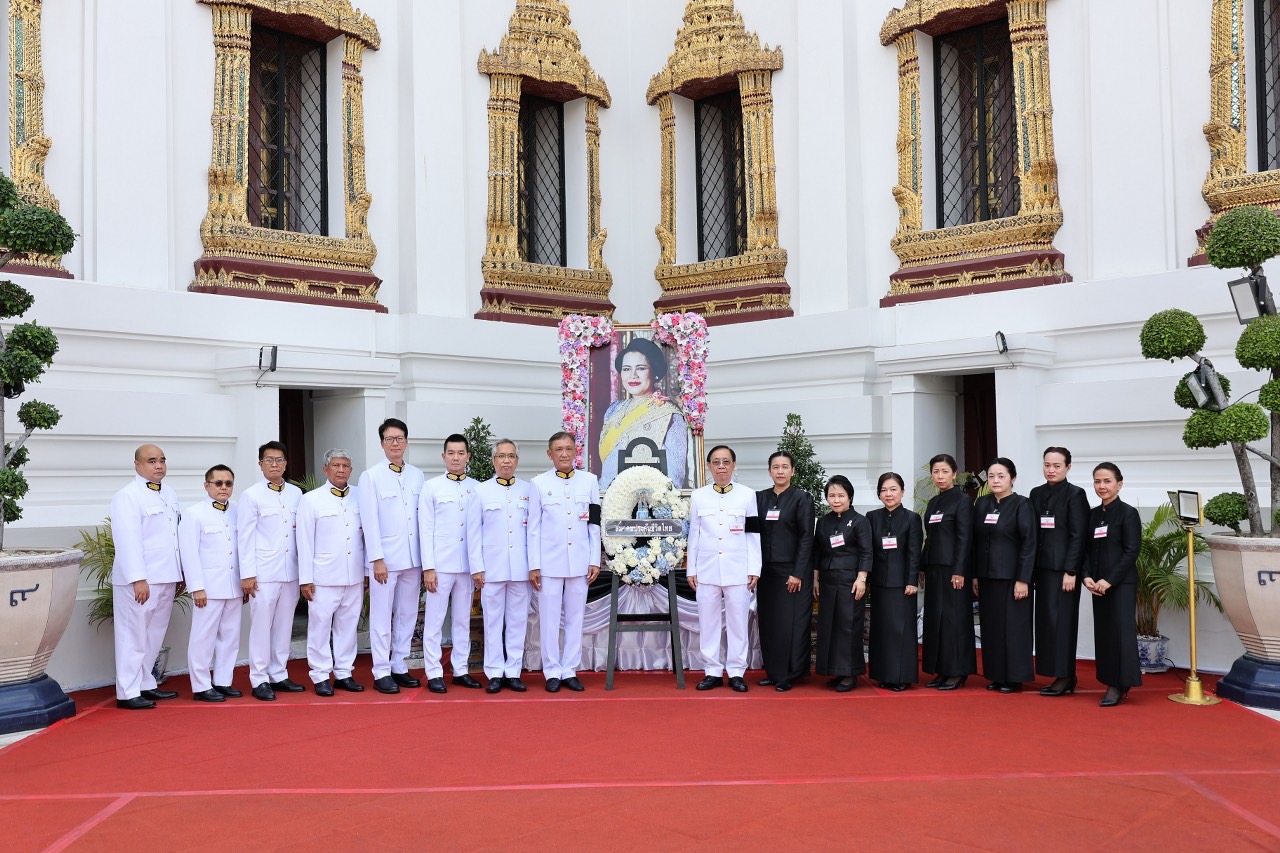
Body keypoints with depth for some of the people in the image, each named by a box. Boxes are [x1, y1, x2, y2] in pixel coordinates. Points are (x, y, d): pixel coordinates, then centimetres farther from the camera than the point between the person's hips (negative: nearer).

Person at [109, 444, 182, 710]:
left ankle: (146, 684, 26)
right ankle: (128, 693, 7)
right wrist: (138, 579, -22)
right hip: (139, 580, -7)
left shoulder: (169, 494, 13)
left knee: (154, 635, 15)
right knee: (134, 637, -1)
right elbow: (128, 541, -17)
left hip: (166, 578, 8)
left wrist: (179, 573, 13)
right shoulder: (127, 497, -10)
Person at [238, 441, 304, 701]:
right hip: (264, 572, -4)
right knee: (261, 624, -2)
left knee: (284, 624, 10)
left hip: (291, 571, 4)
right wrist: (247, 574, -8)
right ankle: (259, 680, 8)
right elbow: (245, 536, -4)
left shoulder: (296, 493, 9)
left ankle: (279, 675, 20)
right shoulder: (251, 495, -2)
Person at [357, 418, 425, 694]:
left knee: (407, 615, 10)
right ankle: (381, 673, 8)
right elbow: (370, 521, -6)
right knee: (382, 617, 1)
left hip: (413, 558, 4)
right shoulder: (371, 476, -2)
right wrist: (377, 559, -11)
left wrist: (425, 556, 5)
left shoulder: (417, 475, 9)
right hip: (385, 558, -4)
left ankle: (399, 667, 20)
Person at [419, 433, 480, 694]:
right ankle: (434, 673, 8)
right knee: (434, 620, 1)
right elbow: (426, 530, -2)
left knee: (463, 619, 10)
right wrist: (428, 567, -8)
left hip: (468, 565, 3)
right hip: (440, 564, -2)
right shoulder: (431, 487, 1)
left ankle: (460, 669, 18)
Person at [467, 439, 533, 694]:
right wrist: (476, 567, -3)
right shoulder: (481, 491, 2)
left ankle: (513, 672, 14)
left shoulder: (528, 490, 5)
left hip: (520, 567, 1)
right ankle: (495, 673, 12)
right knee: (493, 620, 4)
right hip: (492, 566, -1)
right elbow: (473, 532, 2)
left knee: (518, 620, 6)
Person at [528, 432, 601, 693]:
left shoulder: (590, 481, 5)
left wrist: (595, 561, 2)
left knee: (575, 618, 7)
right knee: (549, 619, 3)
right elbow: (534, 527, 1)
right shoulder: (539, 483, 1)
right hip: (549, 562, -1)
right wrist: (534, 565, -3)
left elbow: (594, 524, 6)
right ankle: (552, 673, 13)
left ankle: (570, 671, 17)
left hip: (579, 561, 2)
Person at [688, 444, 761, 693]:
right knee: (708, 622, 4)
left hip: (738, 569, -1)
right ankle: (713, 671, 14)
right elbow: (693, 535, 8)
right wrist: (691, 570, 5)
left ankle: (736, 672, 12)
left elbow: (754, 535, 3)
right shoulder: (698, 497, 6)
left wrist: (754, 569, -2)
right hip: (707, 569, 1)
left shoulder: (748, 495, 3)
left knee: (737, 621, 2)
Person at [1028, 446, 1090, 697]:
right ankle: (1062, 675, 16)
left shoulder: (1075, 494, -5)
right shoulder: (1036, 493, 12)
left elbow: (1078, 535, -10)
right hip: (1042, 568, 6)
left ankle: (1065, 678, 5)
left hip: (1063, 568, -6)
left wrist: (1070, 571, -15)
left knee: (1061, 620, -4)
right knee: (1045, 620, 7)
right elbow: (1032, 533, 11)